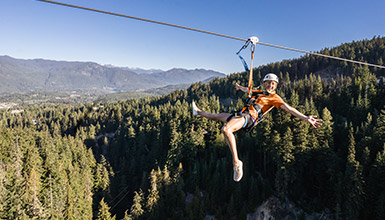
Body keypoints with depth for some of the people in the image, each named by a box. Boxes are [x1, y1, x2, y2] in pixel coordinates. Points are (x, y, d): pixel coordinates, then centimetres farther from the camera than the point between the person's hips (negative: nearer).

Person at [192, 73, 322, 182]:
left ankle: (236, 163, -32)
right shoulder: (259, 93, 24)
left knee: (226, 130, -36)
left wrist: (306, 118, -17)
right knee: (216, 116, 24)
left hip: (248, 118, -8)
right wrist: (239, 87, 64)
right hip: (241, 115, 8)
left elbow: (288, 108, -5)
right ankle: (198, 112, 52)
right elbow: (247, 90, 44)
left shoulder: (274, 97, 4)